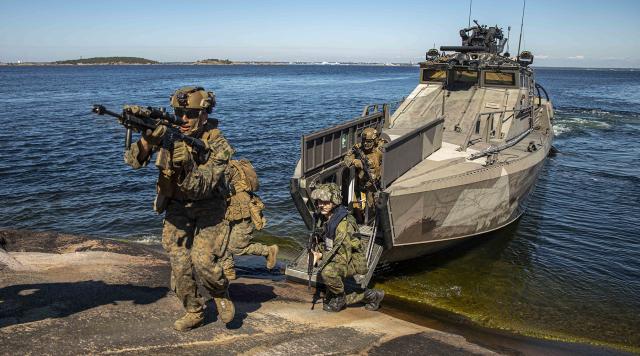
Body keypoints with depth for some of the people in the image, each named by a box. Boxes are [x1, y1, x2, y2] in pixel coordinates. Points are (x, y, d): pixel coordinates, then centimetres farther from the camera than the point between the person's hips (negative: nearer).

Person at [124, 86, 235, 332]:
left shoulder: (217, 145, -20)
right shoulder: (167, 132, -11)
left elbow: (202, 187, -26)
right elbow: (133, 160, -19)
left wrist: (186, 166, -46)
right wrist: (147, 142, -40)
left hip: (209, 207, -3)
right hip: (177, 207, 3)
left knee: (203, 261, -18)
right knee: (179, 264, -1)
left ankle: (221, 295, 14)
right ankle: (194, 313, 21)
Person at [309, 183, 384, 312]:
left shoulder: (344, 223, -27)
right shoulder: (324, 219, 1)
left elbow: (344, 255, -30)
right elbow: (324, 242, 16)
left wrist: (321, 256, -25)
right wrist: (317, 251, -4)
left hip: (354, 262, -9)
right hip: (337, 263, 9)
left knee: (328, 272, -39)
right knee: (329, 301, 14)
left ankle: (339, 297, -8)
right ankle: (370, 295, 26)